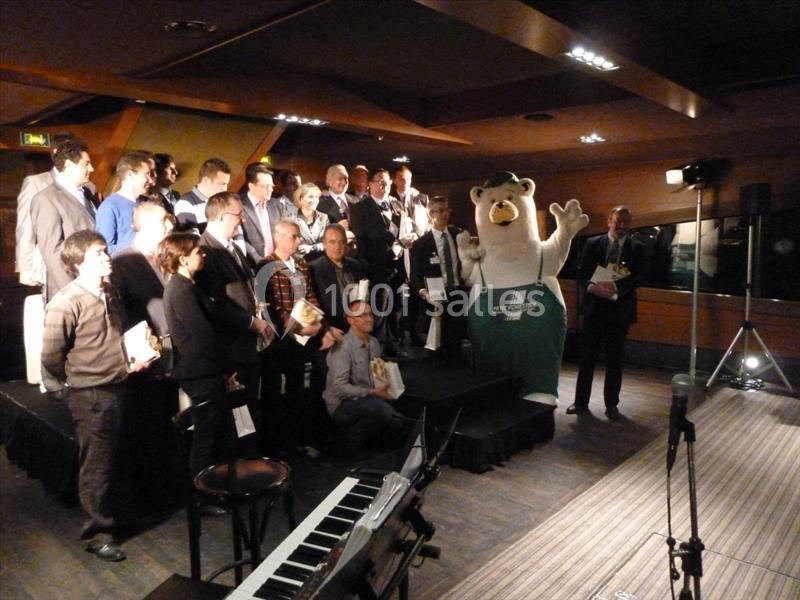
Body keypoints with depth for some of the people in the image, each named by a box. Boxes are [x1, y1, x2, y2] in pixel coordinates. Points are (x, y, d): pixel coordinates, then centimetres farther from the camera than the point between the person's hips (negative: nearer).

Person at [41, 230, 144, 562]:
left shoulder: (109, 292, 5)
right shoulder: (65, 303, -18)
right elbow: (51, 357, -14)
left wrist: (129, 363, 7)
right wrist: (76, 386, -3)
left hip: (117, 387, 7)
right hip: (90, 395, -7)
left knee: (111, 459, 20)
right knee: (96, 464, 5)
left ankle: (111, 514, 39)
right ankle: (99, 531, 20)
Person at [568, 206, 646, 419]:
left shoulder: (637, 248, 4)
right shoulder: (593, 243, 5)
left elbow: (637, 277, -7)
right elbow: (582, 273, -1)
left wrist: (616, 287, -25)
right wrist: (592, 286, -22)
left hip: (620, 308, 0)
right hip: (594, 306, 0)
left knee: (615, 359, 7)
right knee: (587, 356, 5)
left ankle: (611, 404, 18)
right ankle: (581, 402, 14)